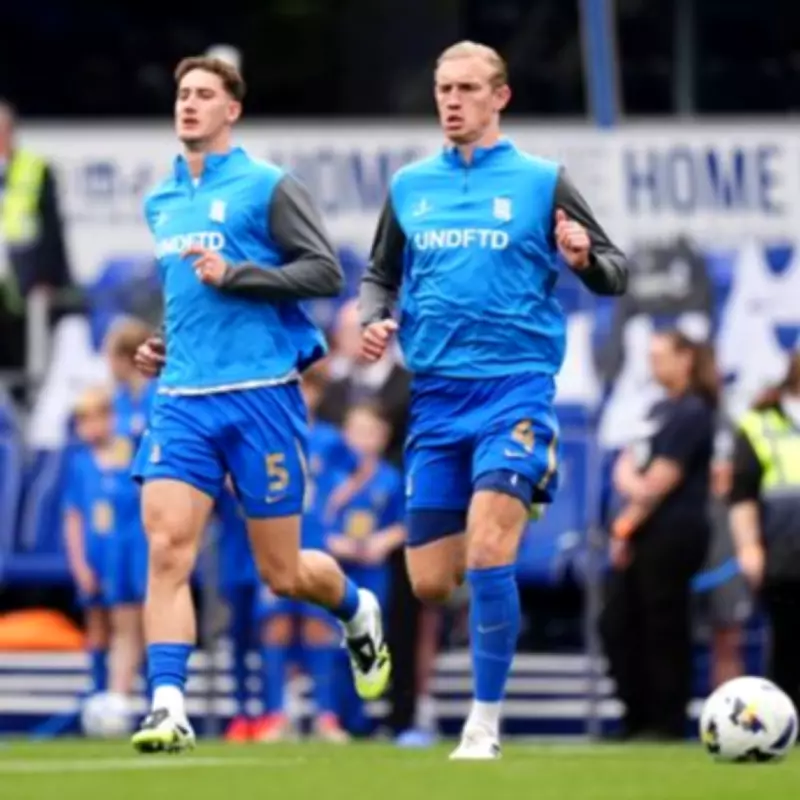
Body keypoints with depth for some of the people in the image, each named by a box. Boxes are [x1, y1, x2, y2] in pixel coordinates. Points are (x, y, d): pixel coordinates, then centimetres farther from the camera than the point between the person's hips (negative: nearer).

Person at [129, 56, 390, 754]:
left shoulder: (269, 187, -3)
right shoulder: (161, 202, 16)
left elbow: (326, 273, -9)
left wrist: (233, 275, -17)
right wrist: (161, 342, 14)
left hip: (261, 394, -4)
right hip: (182, 399, 5)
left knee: (283, 572, 3)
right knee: (167, 546, -16)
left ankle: (358, 612, 37)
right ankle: (169, 708, -20)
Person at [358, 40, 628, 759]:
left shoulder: (541, 181, 0)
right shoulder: (410, 186, 11)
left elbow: (616, 274, 2)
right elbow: (380, 276, 22)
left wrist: (584, 260, -21)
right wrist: (374, 320, 1)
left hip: (516, 386, -4)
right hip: (435, 396, 4)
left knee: (486, 553, -21)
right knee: (431, 583, 3)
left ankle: (485, 727, -12)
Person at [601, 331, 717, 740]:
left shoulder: (691, 414, -11)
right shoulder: (660, 410, 17)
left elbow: (660, 483, -15)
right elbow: (626, 466, 17)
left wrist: (627, 525, -4)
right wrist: (630, 480, -4)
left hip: (673, 533, -9)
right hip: (644, 535, 9)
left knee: (664, 630, -5)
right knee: (617, 624, 9)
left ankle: (669, 722, 1)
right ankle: (638, 718, 15)